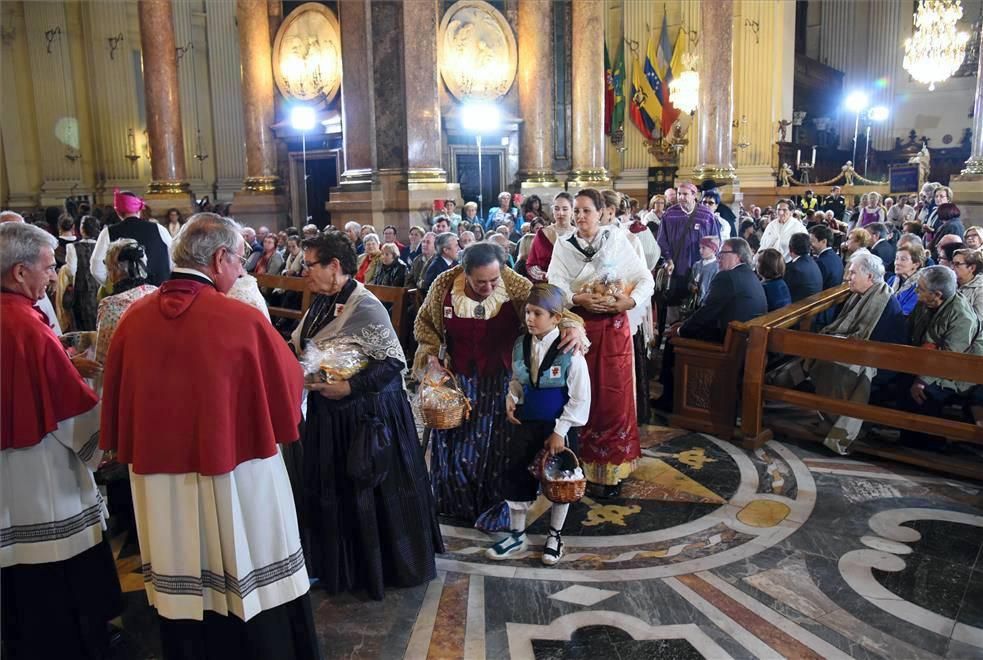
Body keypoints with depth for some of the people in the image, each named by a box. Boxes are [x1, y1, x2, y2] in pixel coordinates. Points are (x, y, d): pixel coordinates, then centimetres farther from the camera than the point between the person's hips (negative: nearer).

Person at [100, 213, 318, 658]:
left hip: (160, 488, 5)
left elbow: (116, 406, 7)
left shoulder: (133, 319, -4)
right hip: (236, 484, -4)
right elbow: (289, 390, -3)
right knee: (256, 600, 13)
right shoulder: (243, 320, -16)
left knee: (181, 597, 18)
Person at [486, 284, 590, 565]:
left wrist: (560, 431, -16)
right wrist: (511, 399, -6)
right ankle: (517, 535, 26)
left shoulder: (570, 350, -19)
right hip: (527, 422, 5)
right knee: (516, 474, 8)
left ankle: (555, 536, 32)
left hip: (559, 426, -4)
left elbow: (580, 398, -16)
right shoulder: (521, 344, -3)